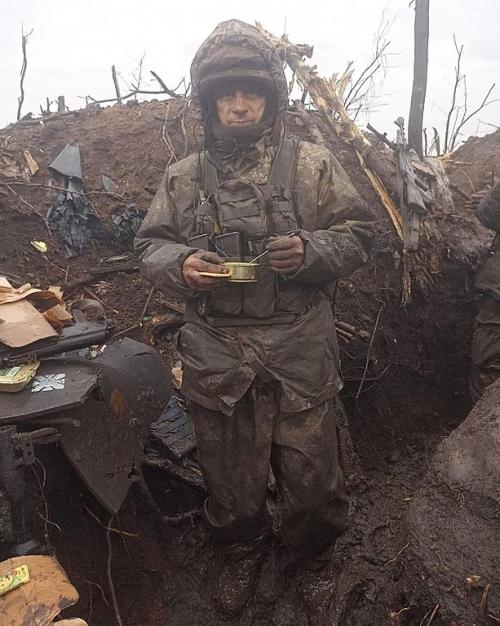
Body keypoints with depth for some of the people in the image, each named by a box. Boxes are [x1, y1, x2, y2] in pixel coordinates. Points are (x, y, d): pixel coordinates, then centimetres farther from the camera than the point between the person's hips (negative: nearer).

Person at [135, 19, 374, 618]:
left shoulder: (313, 166, 1)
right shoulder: (183, 177, 5)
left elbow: (357, 233, 3)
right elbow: (150, 245, 9)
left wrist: (311, 252, -17)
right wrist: (181, 265, -14)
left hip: (300, 352, -1)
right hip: (216, 357, 2)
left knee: (309, 471, 14)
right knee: (230, 474, 18)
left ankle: (313, 555, 47)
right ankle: (241, 553, 50)